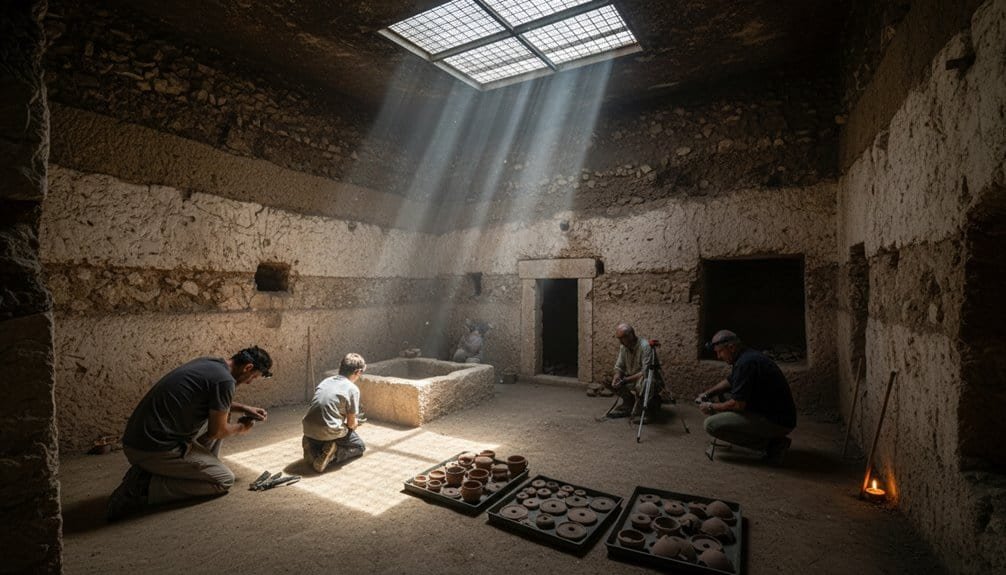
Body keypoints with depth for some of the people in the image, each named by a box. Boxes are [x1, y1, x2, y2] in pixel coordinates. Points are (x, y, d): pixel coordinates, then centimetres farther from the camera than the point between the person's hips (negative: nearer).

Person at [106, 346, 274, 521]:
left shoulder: (207, 363, 8)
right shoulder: (224, 380, -20)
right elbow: (217, 431, -9)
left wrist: (244, 408, 20)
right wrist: (241, 428, 11)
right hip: (156, 450, -10)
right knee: (224, 480, -1)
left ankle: (201, 467, 19)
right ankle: (147, 486, -6)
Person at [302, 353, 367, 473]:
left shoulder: (325, 381, 12)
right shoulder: (353, 389, -7)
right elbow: (351, 423, -3)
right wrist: (355, 423, 22)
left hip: (308, 429, 6)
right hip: (329, 431, -6)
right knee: (360, 446, 19)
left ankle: (313, 448, 6)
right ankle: (333, 453, -6)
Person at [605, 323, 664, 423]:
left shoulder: (645, 346, -26)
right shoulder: (623, 347, -4)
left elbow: (646, 372, -30)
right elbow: (619, 367, 2)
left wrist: (626, 380, -32)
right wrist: (616, 378, -19)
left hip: (650, 379, -7)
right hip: (632, 378, 7)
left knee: (642, 384, -39)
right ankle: (628, 405, 6)